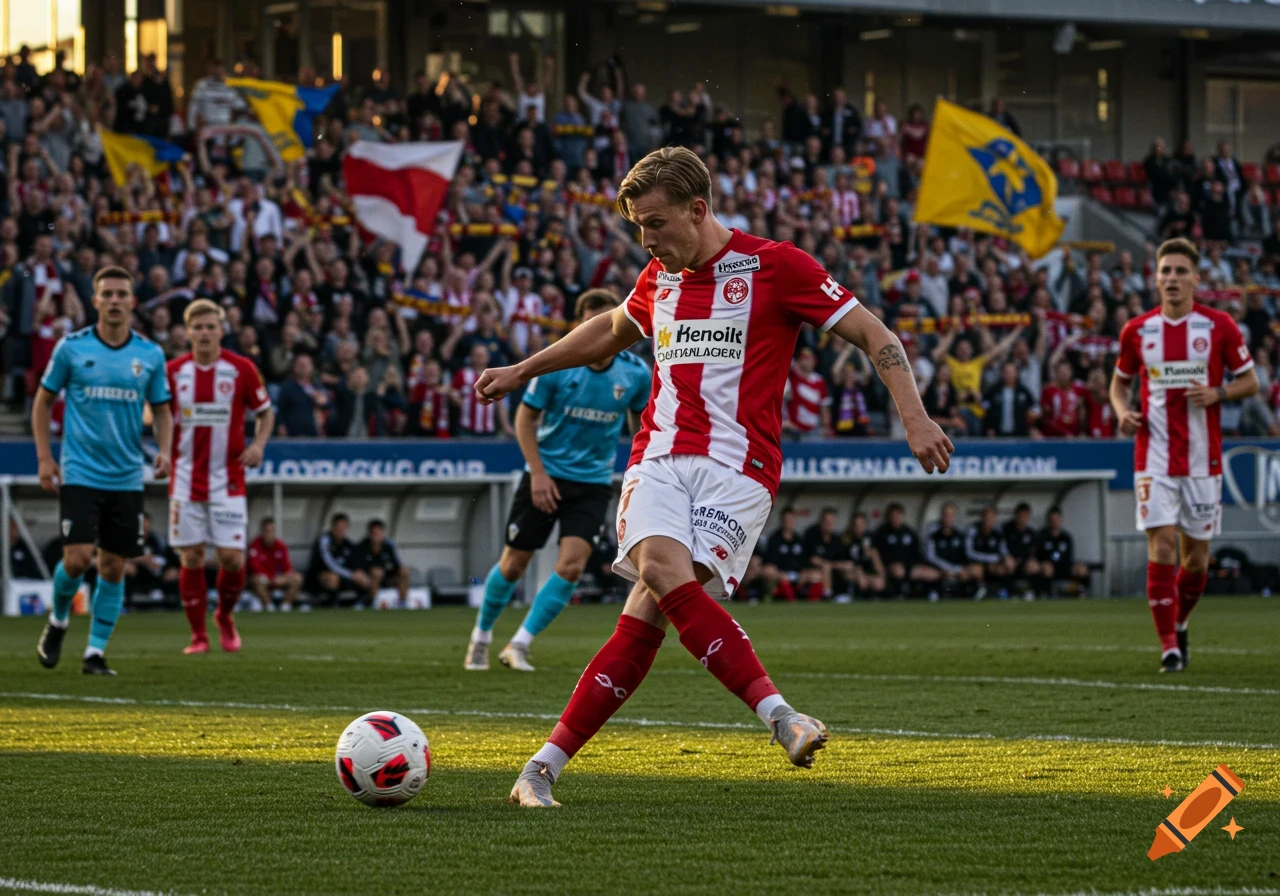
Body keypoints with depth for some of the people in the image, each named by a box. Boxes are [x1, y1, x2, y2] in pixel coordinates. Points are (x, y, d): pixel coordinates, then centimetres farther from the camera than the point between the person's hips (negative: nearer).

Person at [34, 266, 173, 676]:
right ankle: (58, 621, 16)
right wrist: (44, 456, -1)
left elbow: (161, 409, 14)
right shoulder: (71, 347, -2)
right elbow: (44, 400, 7)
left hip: (127, 478, 3)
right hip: (79, 473, -2)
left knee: (113, 567, 2)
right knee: (77, 559, -13)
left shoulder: (150, 354, 4)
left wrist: (163, 450, -5)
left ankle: (95, 653, 12)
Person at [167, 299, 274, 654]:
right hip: (186, 477, 1)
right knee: (191, 557, -1)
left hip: (228, 480, -1)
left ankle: (225, 616, 21)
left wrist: (259, 443, -10)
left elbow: (265, 411, 8)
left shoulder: (241, 369, -2)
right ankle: (198, 635, 8)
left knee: (232, 556, -7)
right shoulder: (174, 370, 2)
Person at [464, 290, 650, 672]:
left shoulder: (635, 372, -7)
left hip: (593, 483, 1)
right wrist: (538, 472, -12)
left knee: (571, 565, -16)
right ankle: (481, 637, 29)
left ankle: (519, 645, -6)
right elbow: (526, 417, -4)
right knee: (514, 562, 5)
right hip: (547, 476, -1)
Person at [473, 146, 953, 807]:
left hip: (737, 467, -4)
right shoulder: (660, 280, 17)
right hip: (659, 456, 4)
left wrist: (913, 418, -13)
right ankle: (776, 713, -28)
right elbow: (610, 332, 40)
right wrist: (521, 372, 44)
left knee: (648, 613, -21)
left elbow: (874, 336, 0)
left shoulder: (774, 266, -1)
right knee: (663, 573, -26)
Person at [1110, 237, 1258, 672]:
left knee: (1197, 553, 6)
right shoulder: (1137, 330, 3)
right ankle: (1169, 645, -9)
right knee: (1162, 546, -12)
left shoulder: (1219, 326, -2)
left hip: (1202, 457, 0)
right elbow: (1120, 381, 17)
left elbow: (1249, 381, 4)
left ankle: (1179, 623, 33)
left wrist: (1217, 394, -16)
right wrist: (1123, 412, -5)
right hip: (1154, 456, 0)